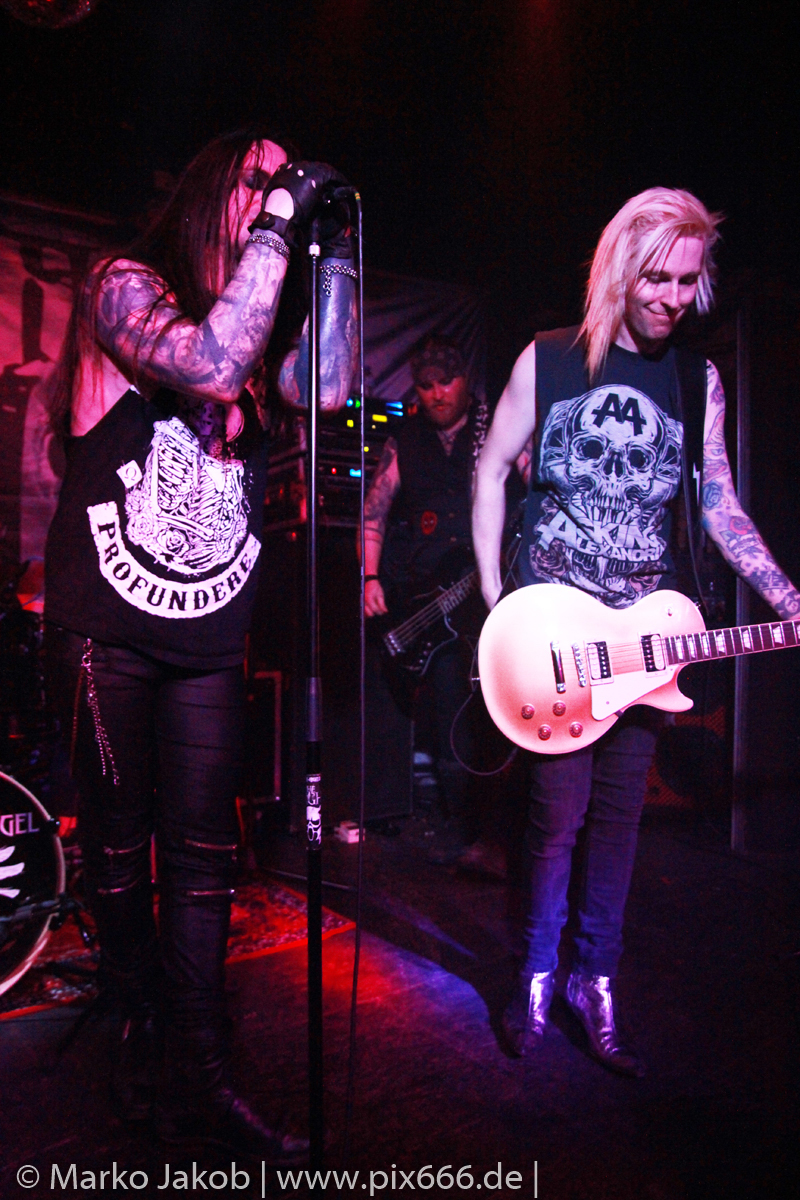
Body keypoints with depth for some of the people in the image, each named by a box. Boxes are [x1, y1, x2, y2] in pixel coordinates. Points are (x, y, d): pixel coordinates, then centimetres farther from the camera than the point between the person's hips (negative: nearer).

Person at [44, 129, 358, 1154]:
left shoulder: (252, 316, 14)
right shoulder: (124, 286, -2)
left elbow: (325, 389, -2)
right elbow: (214, 366, -22)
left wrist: (334, 252, 0)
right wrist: (281, 216, -14)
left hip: (208, 637, 5)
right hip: (106, 627, -4)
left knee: (203, 849, 5)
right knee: (119, 837, 10)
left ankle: (196, 1081, 16)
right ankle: (139, 1022, 32)